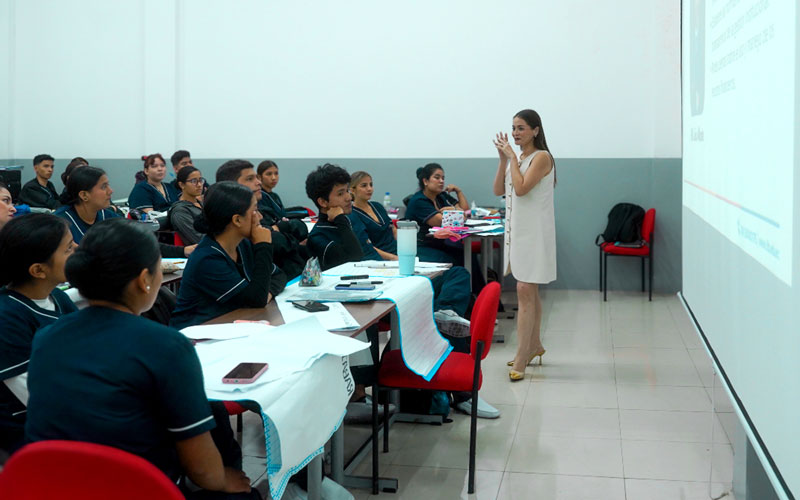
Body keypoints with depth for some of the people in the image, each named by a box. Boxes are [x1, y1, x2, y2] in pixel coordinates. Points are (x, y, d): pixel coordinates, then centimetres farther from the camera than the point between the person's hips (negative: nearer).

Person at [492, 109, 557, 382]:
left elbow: (521, 188, -22)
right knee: (529, 290, 16)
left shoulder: (541, 157, -11)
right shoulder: (517, 158, 13)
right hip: (516, 228, 8)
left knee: (525, 291, -12)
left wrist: (512, 156, -14)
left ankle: (521, 359, -12)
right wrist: (503, 157, 1)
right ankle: (534, 345, 28)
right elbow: (498, 190, 8)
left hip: (534, 231, -8)